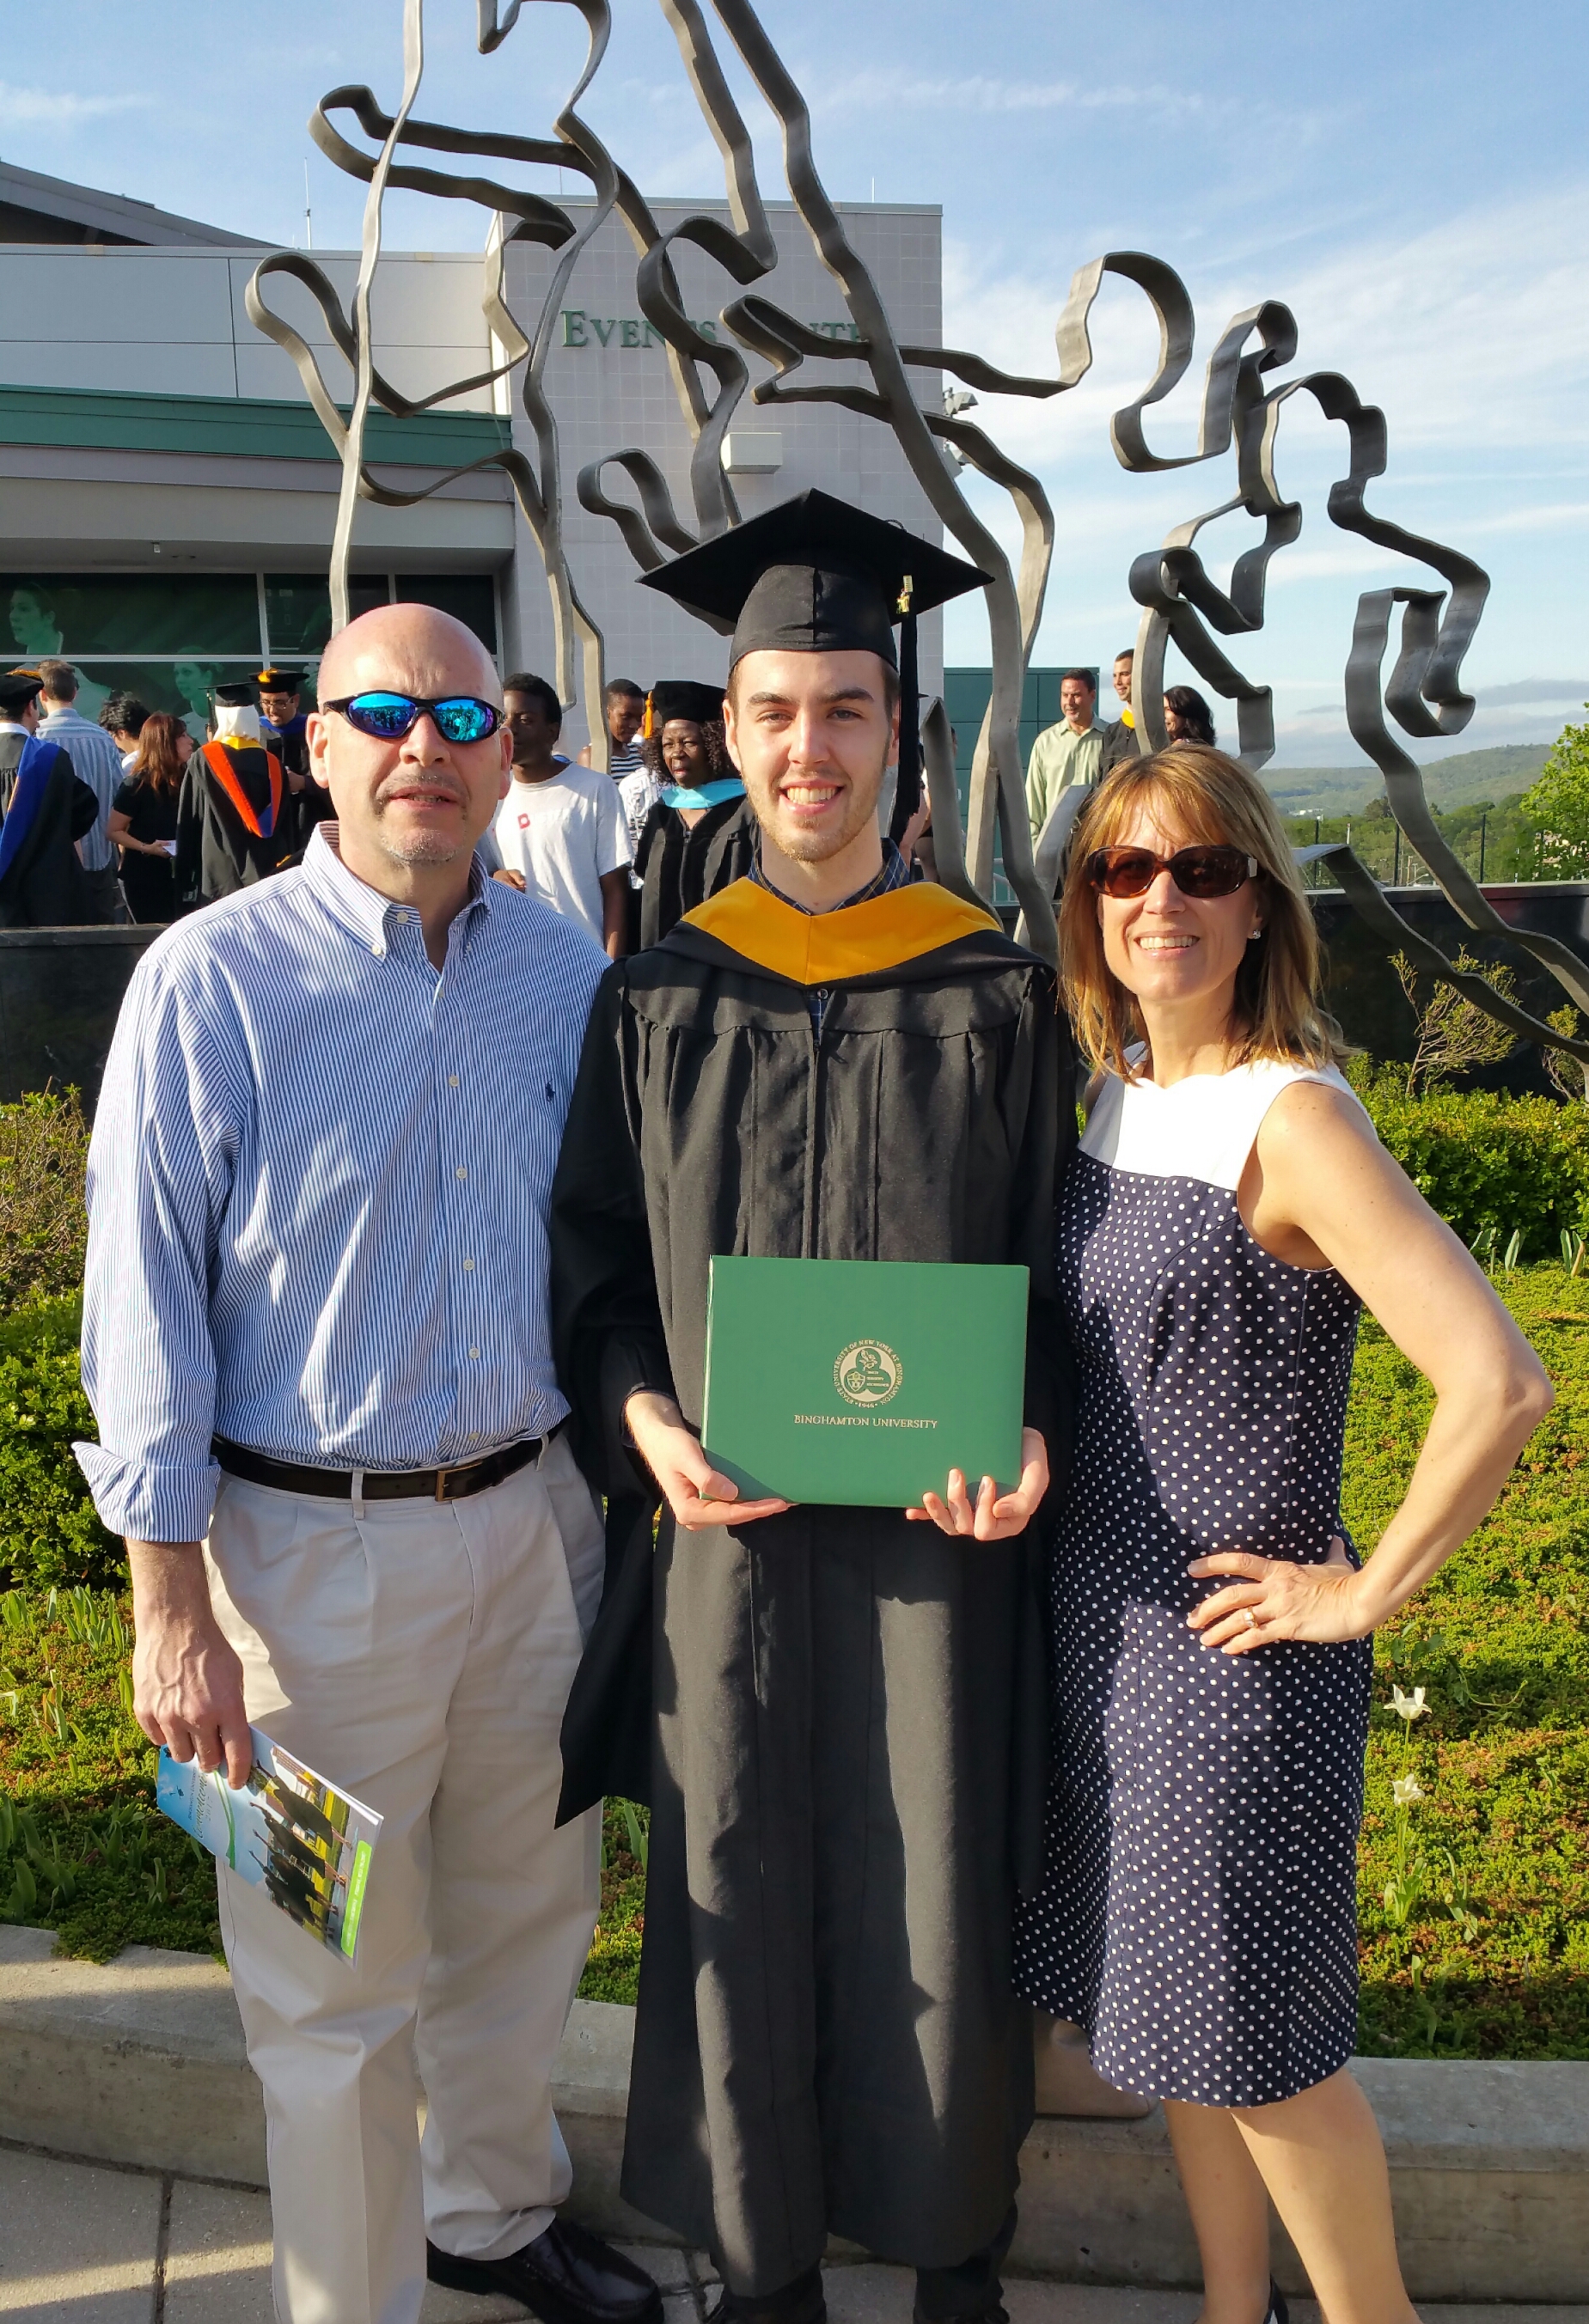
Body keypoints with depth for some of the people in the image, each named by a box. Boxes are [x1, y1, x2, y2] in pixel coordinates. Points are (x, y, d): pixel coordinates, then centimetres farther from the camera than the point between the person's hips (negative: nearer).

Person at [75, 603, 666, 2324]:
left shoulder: (560, 969, 2)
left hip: (534, 1519, 5)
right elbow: (144, 1300, -11)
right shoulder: (213, 981, -12)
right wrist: (170, 1599, -12)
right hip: (313, 1549, -5)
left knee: (527, 1918, 22)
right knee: (336, 1984, 11)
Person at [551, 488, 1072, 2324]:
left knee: (939, 1903, 10)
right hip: (724, 1530, 1)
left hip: (936, 1528, 0)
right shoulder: (658, 997, 2)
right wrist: (641, 1418, -12)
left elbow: (1052, 1258, 3)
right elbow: (596, 1254, 6)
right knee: (742, 1903, 11)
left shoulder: (992, 988, 0)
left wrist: (1031, 1430, -14)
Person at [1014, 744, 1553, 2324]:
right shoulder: (1122, 1091, 4)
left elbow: (1497, 1387, -29)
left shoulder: (1291, 1116, -20)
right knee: (1161, 1998, 20)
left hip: (1234, 1635, -7)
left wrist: (1367, 1592, -19)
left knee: (1250, 2036, 8)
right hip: (1101, 1615, 7)